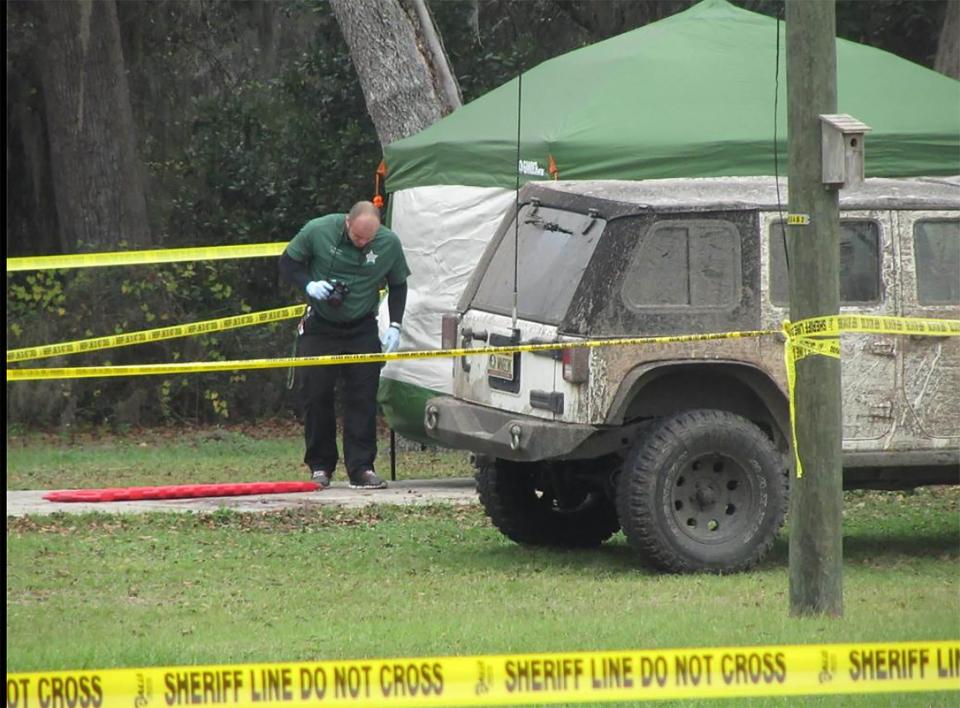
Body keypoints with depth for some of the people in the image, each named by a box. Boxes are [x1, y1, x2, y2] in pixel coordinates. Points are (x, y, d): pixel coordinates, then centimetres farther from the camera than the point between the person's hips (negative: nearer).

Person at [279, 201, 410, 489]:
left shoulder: (389, 243, -8)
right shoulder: (318, 231, -14)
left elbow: (398, 285, 7)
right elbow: (288, 264, -1)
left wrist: (395, 325, -4)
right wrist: (309, 285, -20)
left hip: (362, 328, 1)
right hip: (320, 327, -1)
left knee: (363, 399, -6)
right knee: (316, 396, -1)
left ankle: (362, 468, -4)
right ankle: (320, 468, 9)